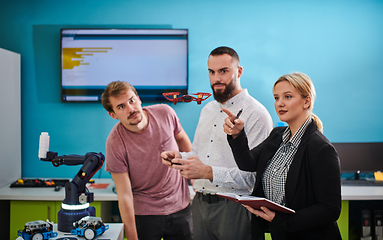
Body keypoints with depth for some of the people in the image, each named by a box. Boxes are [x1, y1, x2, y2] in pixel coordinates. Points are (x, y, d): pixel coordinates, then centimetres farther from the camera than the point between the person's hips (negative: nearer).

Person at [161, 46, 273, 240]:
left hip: (234, 208, -6)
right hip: (200, 204, 7)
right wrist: (179, 157, 3)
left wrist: (209, 172, -27)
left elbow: (255, 174, -20)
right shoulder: (207, 110, 14)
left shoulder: (256, 114, -12)